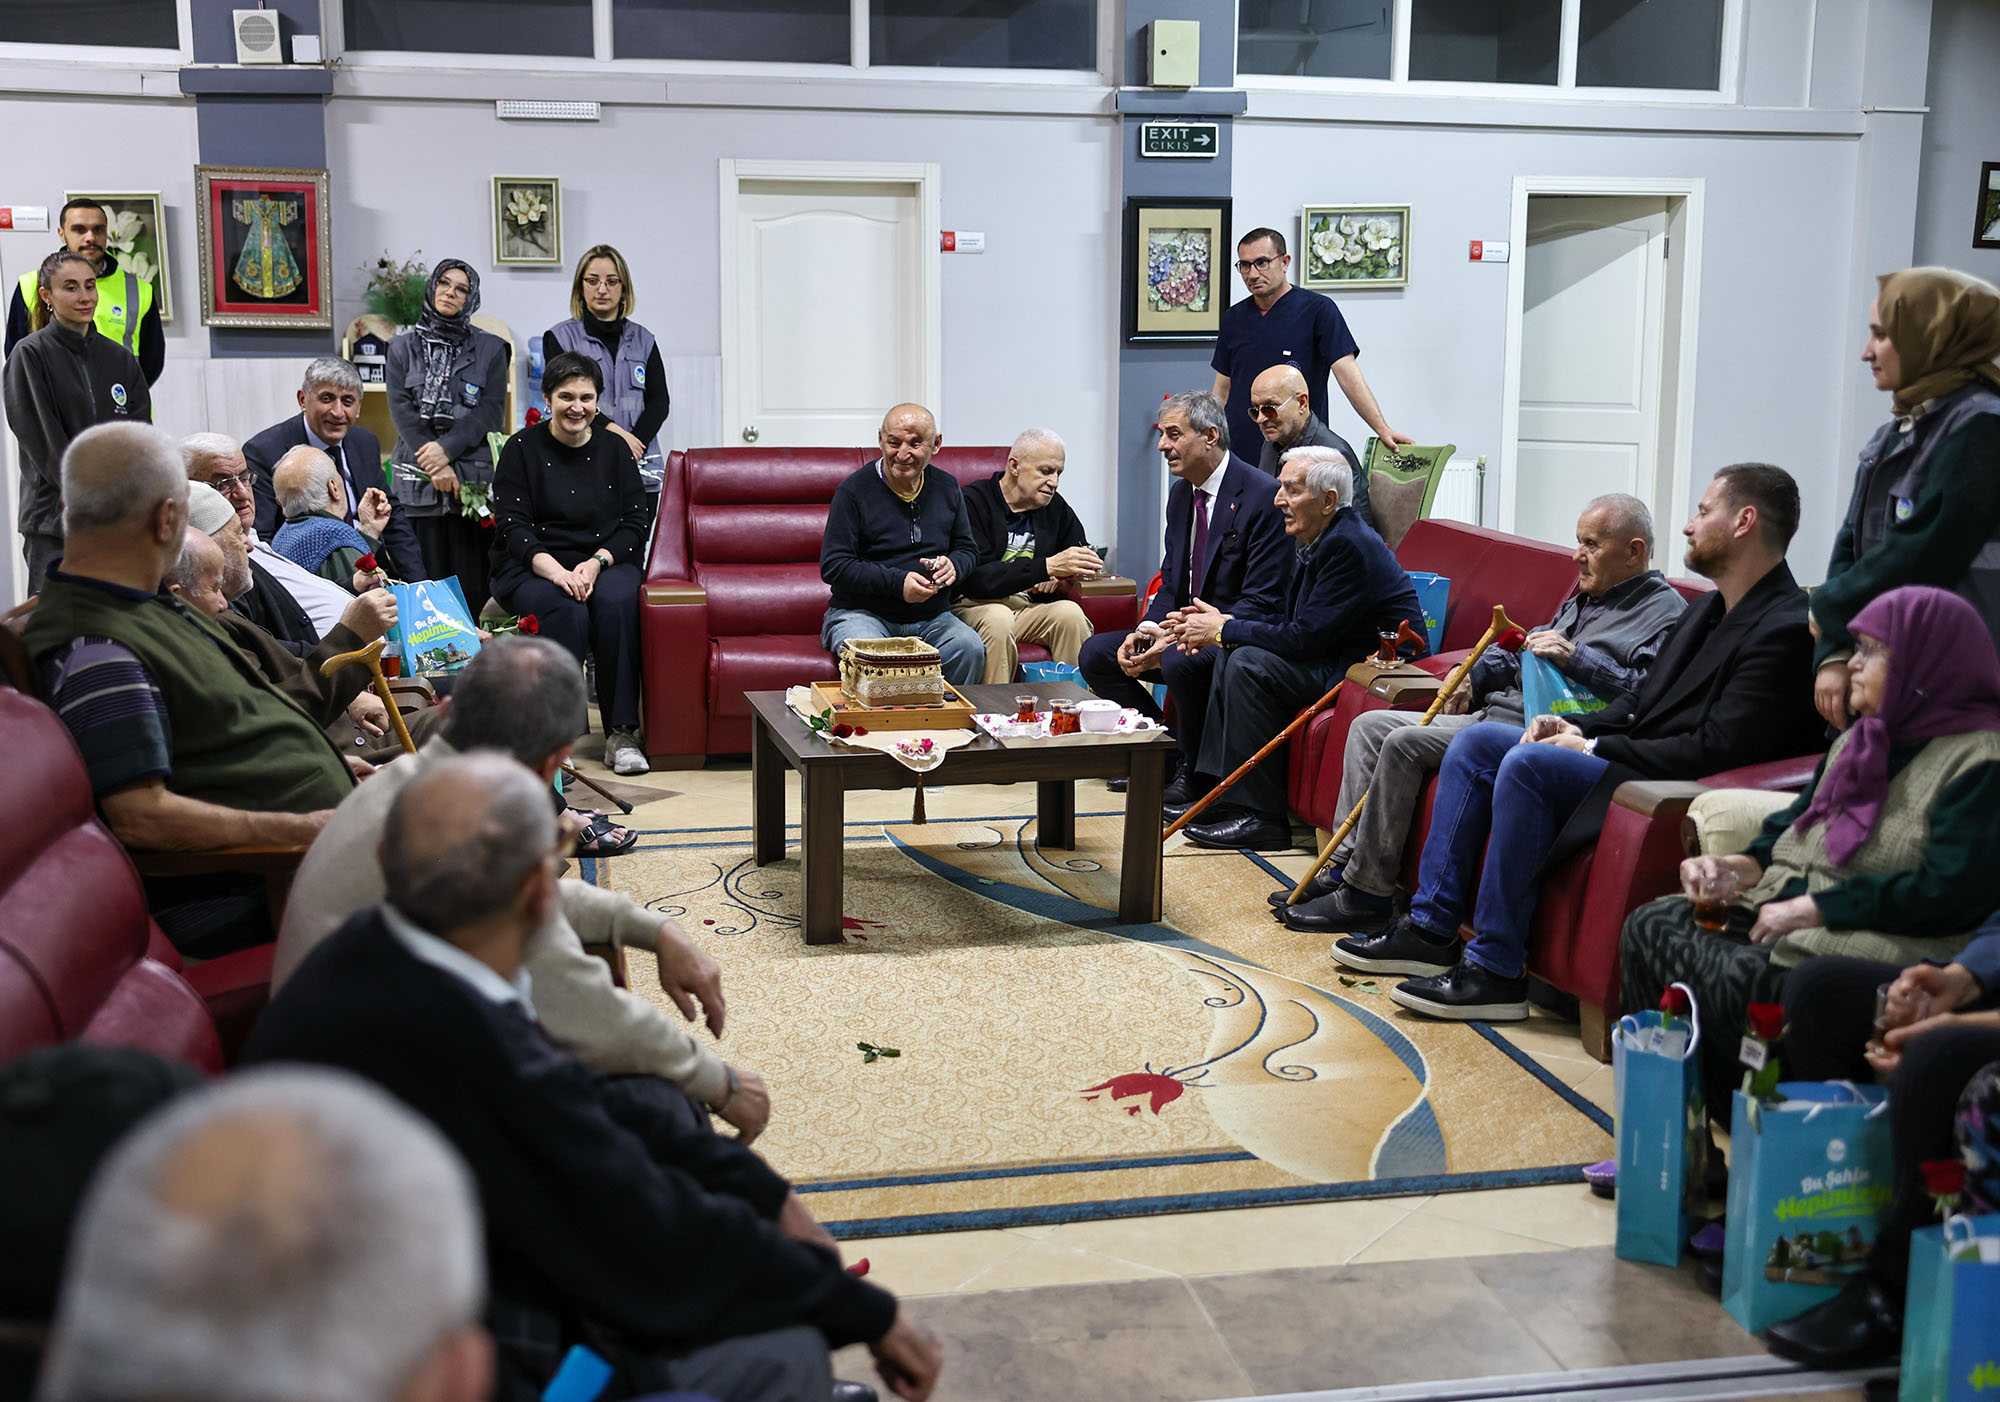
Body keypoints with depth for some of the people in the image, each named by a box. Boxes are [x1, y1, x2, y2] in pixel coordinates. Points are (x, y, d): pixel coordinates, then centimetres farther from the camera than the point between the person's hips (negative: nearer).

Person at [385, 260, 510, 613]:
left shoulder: (490, 349, 10)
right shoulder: (402, 348, 13)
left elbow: (491, 413, 0)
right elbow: (401, 410, 3)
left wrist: (447, 449, -12)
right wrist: (433, 465, -9)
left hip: (473, 476, -1)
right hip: (418, 478, 1)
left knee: (472, 580, -5)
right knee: (425, 576, -3)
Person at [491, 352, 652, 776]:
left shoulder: (615, 450, 10)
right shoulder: (522, 448, 3)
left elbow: (634, 525, 6)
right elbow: (513, 526, -5)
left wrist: (597, 562, -13)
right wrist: (555, 570, -22)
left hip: (604, 562, 2)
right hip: (531, 568, -2)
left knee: (617, 603, -32)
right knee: (567, 613, -34)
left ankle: (621, 734, -27)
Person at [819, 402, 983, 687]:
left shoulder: (947, 487, 12)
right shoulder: (854, 490, -4)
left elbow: (967, 549, 20)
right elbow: (832, 566, -8)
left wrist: (953, 565, -6)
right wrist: (897, 582, -18)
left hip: (932, 617, 4)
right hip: (861, 612, -4)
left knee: (970, 649, -27)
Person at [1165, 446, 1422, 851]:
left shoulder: (1349, 547, -21)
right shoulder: (1316, 540, 10)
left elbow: (1304, 637, -23)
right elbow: (1291, 622, 12)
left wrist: (1224, 630, -13)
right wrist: (1222, 624, -2)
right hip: (1341, 657, 11)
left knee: (1249, 663, -21)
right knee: (1233, 651, 8)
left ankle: (1262, 817, -16)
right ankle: (1222, 792, 7)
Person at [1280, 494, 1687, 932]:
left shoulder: (1665, 612, -7)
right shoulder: (1584, 596, 22)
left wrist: (1575, 658, -24)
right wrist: (1474, 675, 15)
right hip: (1495, 711, 10)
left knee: (1404, 743, -23)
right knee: (1369, 726, 4)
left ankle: (1366, 895, -16)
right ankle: (1344, 866, 1)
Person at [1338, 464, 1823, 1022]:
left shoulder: (1786, 630, -16)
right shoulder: (1708, 609, 16)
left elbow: (1715, 751, -22)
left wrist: (1594, 748, -16)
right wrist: (1579, 728, 2)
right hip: (1628, 758, 11)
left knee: (1529, 763, -30)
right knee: (1476, 741, 3)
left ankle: (1495, 970, -23)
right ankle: (1431, 928, 2)